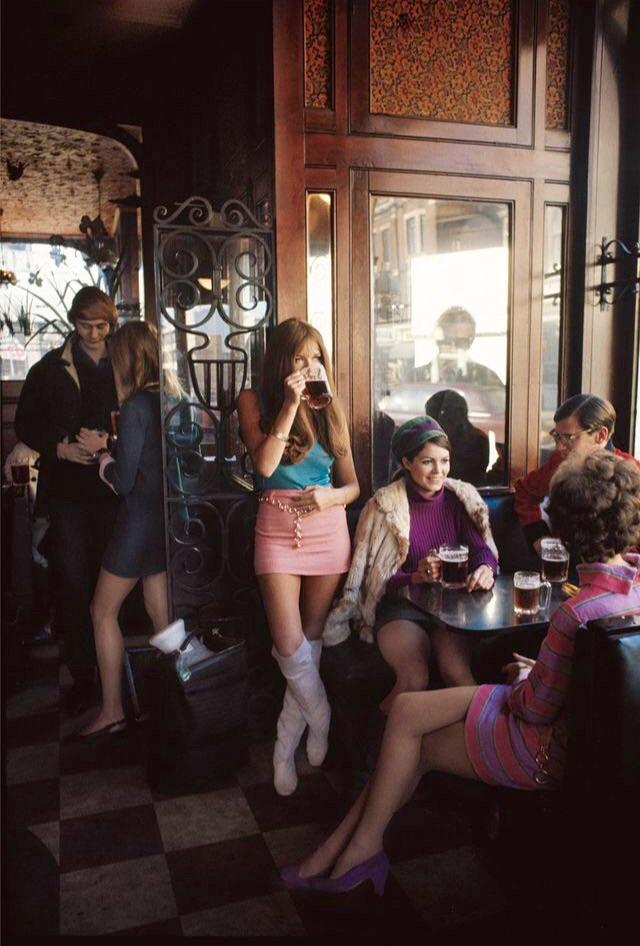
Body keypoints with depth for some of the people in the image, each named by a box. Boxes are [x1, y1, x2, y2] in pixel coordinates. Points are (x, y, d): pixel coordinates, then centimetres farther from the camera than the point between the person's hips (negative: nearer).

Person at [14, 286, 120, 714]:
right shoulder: (51, 368, 4)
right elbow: (26, 426, 5)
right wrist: (59, 448, -11)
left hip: (113, 488, 1)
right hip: (68, 489, -1)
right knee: (74, 583, 1)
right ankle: (82, 676, 13)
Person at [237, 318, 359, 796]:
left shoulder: (331, 408, 6)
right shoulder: (256, 401, 1)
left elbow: (353, 485, 7)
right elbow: (264, 464, -14)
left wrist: (331, 496, -15)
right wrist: (290, 404, -16)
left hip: (328, 527, 2)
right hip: (278, 527, -2)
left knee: (313, 639, 7)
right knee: (290, 646, -8)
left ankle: (286, 746, 24)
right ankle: (322, 721, 19)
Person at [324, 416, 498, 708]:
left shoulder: (460, 498, 8)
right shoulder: (384, 506, -1)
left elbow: (482, 548, 1)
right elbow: (376, 577, -3)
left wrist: (486, 567, -22)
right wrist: (416, 577, -21)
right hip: (401, 605, -2)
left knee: (458, 674, -28)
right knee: (415, 679, -27)